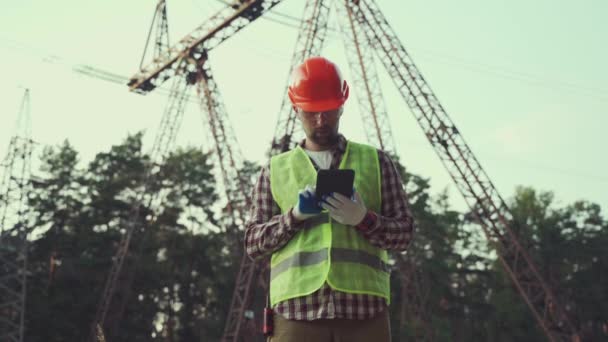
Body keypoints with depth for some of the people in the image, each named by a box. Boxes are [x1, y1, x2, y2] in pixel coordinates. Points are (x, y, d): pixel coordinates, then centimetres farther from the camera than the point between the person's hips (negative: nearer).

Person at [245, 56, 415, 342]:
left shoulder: (375, 162, 16)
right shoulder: (276, 170, 17)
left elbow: (404, 232, 10)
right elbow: (253, 243, 11)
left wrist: (364, 219, -11)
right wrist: (294, 216, -7)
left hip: (365, 306, 0)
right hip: (297, 306, 0)